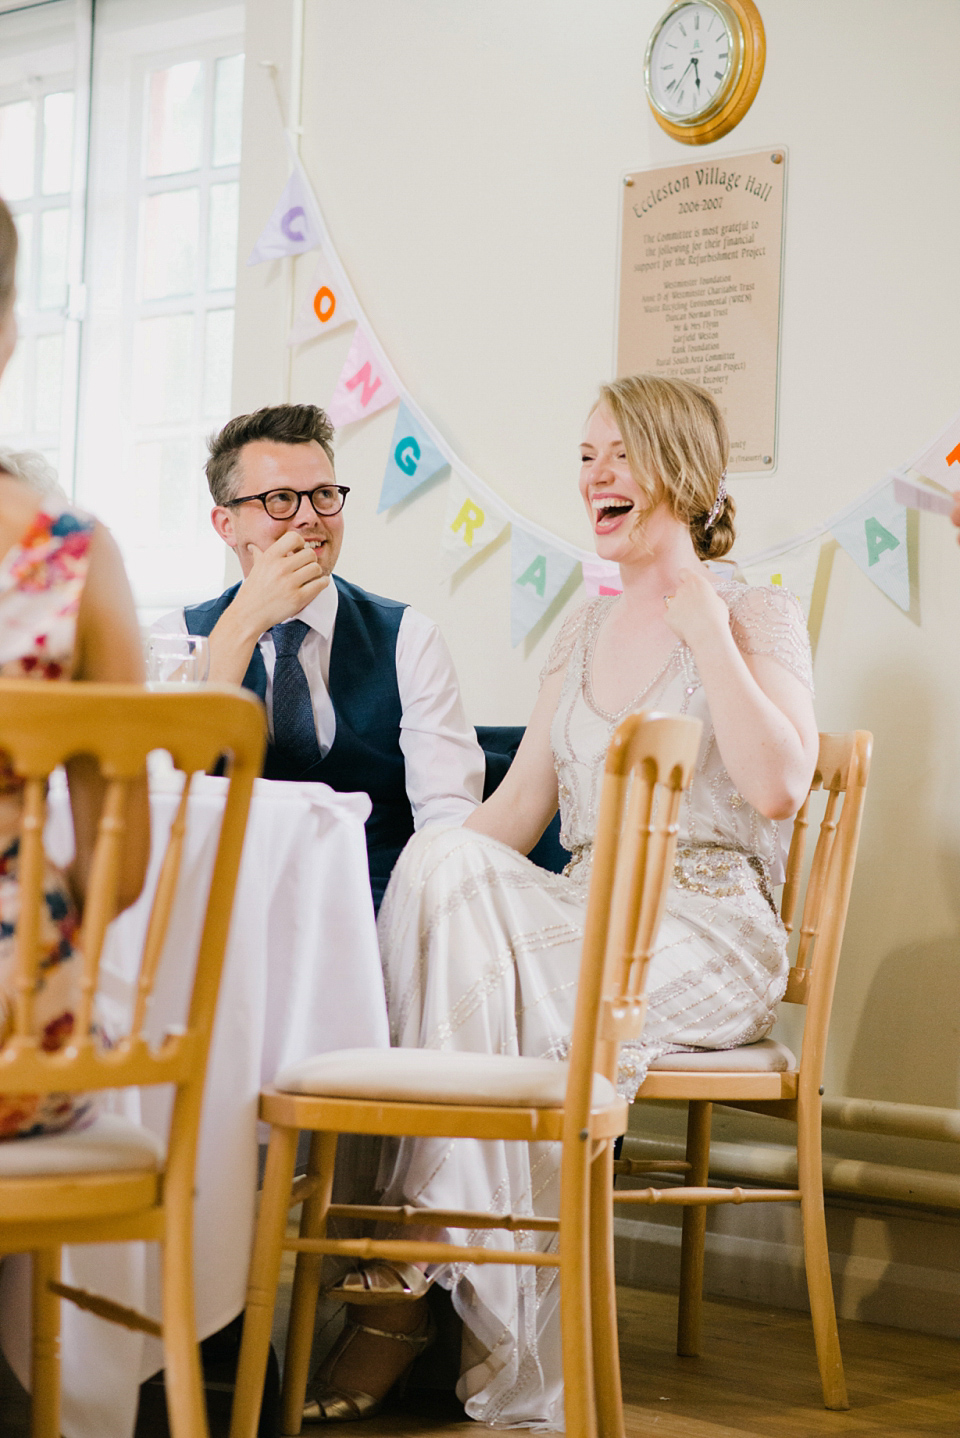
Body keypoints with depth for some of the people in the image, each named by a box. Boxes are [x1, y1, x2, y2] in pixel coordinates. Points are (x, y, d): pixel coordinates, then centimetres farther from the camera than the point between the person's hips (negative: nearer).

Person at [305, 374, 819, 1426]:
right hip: (581, 923, 5)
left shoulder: (757, 618, 1)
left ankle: (410, 1279, -21)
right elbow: (516, 811, 14)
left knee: (484, 986, -31)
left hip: (705, 933, -5)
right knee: (440, 863, -28)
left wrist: (698, 616, -12)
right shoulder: (582, 635, 20)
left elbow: (776, 787, -17)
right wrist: (437, 875, -7)